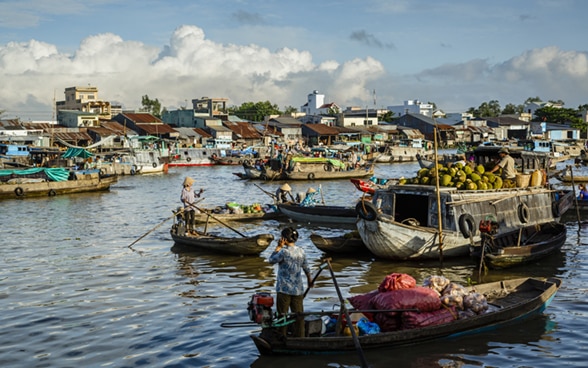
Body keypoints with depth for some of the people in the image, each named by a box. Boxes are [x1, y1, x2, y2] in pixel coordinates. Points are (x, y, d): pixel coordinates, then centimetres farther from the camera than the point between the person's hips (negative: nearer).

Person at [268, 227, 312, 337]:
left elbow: (271, 260, -4)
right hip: (298, 289, 5)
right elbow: (306, 268, 12)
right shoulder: (301, 252, 1)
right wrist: (309, 279, 29)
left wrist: (278, 247, -2)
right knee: (298, 315, 10)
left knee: (282, 315, 6)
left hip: (284, 289, -5)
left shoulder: (284, 251, -18)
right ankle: (300, 338, 13)